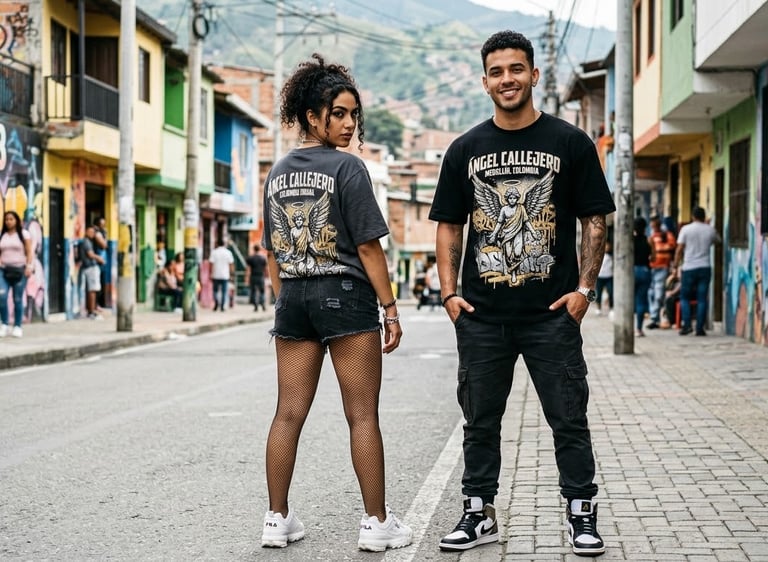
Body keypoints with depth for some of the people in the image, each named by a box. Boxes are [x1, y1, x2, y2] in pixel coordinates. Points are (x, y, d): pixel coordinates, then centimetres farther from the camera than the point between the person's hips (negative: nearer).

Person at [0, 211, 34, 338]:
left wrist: (29, 267, -12)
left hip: (19, 270, -2)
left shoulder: (24, 234, 3)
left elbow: (29, 252, -2)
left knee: (18, 299, 0)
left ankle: (17, 327, 7)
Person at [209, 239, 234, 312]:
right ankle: (222, 306, 2)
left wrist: (211, 274, -1)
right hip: (225, 275, 0)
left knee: (215, 290, 12)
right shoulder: (228, 252, 1)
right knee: (224, 291, 5)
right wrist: (231, 274, 7)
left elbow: (211, 264, -6)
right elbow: (231, 264, 1)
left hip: (216, 275, 0)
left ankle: (216, 301, -13)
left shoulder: (214, 252, -3)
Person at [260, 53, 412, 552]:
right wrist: (391, 309, -6)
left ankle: (278, 519, 13)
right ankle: (377, 523, 5)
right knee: (363, 416, 0)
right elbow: (368, 247, -11)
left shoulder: (277, 174, 10)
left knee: (289, 414, 8)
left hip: (293, 298, 6)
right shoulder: (347, 167, -9)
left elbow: (273, 252, 14)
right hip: (345, 295, -6)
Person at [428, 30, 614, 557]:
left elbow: (594, 220, 2)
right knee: (480, 420, 10)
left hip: (552, 313, -2)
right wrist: (450, 293, 1)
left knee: (569, 418, 3)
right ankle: (480, 513, 22)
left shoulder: (571, 143, 1)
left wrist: (585, 287, -7)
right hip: (481, 315, 3)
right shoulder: (465, 149, 8)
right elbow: (449, 227, 10)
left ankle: (582, 514, 14)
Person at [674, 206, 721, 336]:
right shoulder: (710, 230, 4)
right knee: (702, 299, 4)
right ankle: (700, 328, 1)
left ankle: (686, 324, -6)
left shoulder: (686, 229, -3)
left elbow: (679, 249, -4)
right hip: (705, 267, 2)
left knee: (684, 297, 8)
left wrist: (676, 264, 6)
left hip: (689, 268, -2)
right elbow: (718, 241, 25)